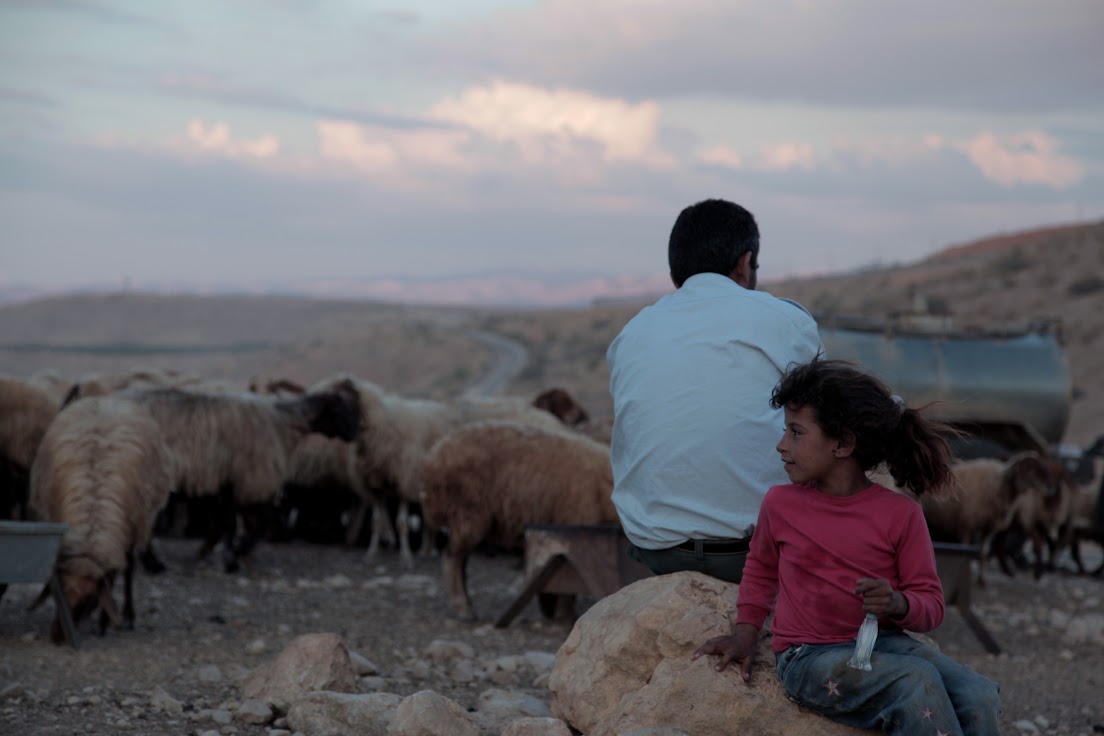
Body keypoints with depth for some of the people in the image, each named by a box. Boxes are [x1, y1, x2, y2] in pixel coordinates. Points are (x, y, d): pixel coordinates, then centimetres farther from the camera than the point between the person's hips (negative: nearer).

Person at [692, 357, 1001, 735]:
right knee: (918, 682, -31)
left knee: (979, 697, -24)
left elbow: (931, 604, 1)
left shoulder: (900, 513, -1)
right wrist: (745, 632, 13)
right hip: (809, 657, -2)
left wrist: (899, 604, -22)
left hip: (883, 642, 2)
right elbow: (761, 566, 25)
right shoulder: (780, 503, 4)